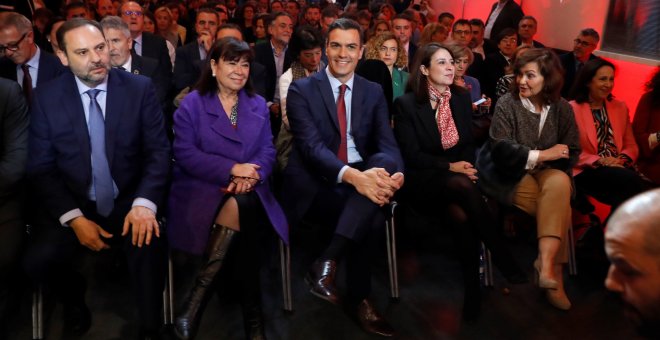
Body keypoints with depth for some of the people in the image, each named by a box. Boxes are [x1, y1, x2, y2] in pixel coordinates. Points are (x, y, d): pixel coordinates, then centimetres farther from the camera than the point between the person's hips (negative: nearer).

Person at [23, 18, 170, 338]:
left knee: (150, 245, -31)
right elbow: (41, 167, -2)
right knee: (37, 261, -22)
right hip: (72, 205, 2)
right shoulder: (46, 97, -2)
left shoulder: (140, 88, -4)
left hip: (128, 202, -1)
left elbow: (158, 151, -6)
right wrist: (74, 218, -16)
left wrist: (145, 203, -24)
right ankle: (75, 296, 16)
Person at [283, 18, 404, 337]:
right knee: (364, 215, -34)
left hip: (363, 174, 3)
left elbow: (387, 145, 1)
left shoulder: (374, 92, 13)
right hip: (315, 182, -3)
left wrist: (395, 174, -26)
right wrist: (352, 176, -35)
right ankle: (359, 299, -16)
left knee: (383, 164, -31)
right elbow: (311, 145, -16)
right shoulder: (301, 90, 0)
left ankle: (327, 261, -34)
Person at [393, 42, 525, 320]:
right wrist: (450, 167, -18)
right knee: (463, 185, -37)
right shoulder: (406, 104, -5)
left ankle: (473, 288, -24)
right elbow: (411, 155, -9)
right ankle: (502, 257, -29)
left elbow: (469, 144, 13)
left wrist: (466, 166, -9)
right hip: (423, 180, -4)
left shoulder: (462, 98, 11)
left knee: (461, 215, -33)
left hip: (457, 176, 4)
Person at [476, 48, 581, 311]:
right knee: (559, 206, -27)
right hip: (509, 175, -3)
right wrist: (540, 155, -17)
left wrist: (543, 162, -16)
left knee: (559, 183, -32)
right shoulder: (507, 103, -6)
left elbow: (571, 153, 3)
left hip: (548, 172, 4)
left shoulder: (562, 108, 5)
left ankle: (546, 264, -33)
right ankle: (555, 273, -19)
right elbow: (500, 149, -14)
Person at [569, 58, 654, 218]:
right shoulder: (572, 108, 1)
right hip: (586, 172, -5)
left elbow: (631, 145, 17)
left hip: (618, 168, 5)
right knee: (631, 180, -32)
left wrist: (623, 159, -5)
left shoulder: (620, 107, 18)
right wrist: (600, 161, -14)